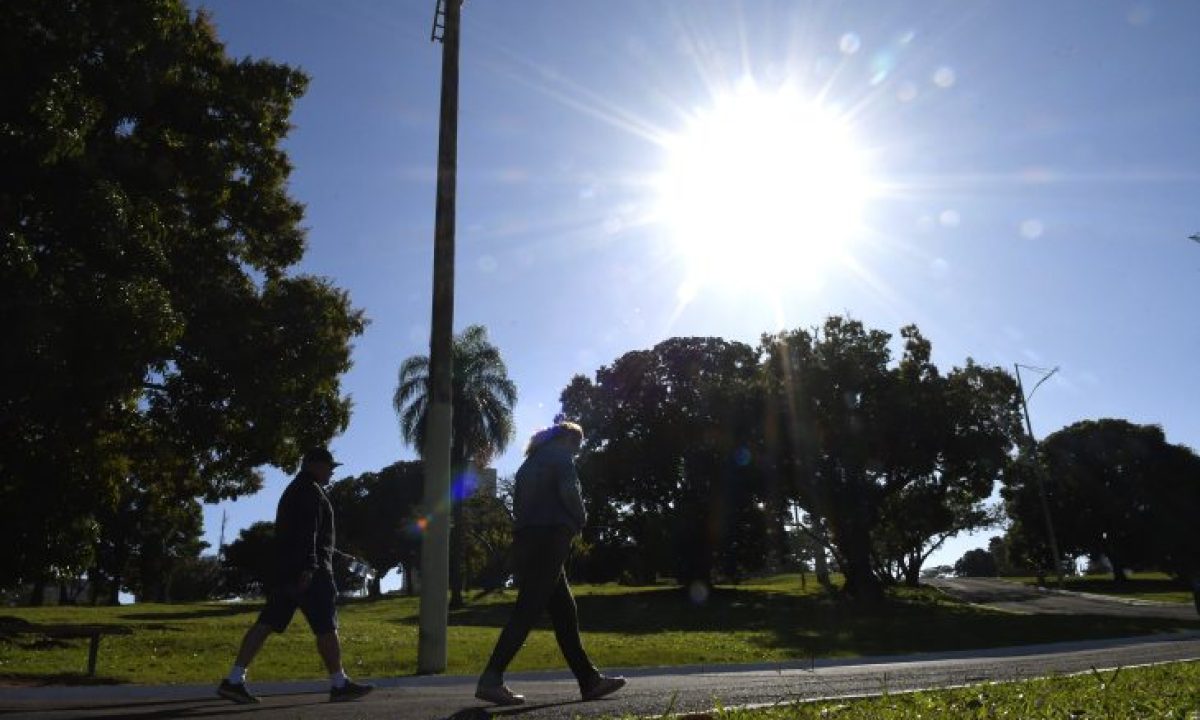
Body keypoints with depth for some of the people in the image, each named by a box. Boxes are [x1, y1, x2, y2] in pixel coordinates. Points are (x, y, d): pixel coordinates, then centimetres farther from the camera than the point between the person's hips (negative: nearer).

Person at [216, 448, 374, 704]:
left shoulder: (292, 490, 23)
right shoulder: (310, 490, -9)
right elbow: (307, 531, -21)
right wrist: (309, 567, -26)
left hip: (286, 569, 10)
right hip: (309, 570, -10)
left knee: (266, 623, 5)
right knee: (326, 626, -4)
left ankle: (234, 681, 1)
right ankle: (339, 685, 2)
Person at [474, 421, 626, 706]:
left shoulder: (530, 462, 25)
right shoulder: (560, 456, 1)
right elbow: (569, 492, -15)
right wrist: (580, 521, 3)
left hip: (526, 539, 9)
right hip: (549, 537, -9)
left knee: (564, 610, 8)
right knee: (528, 610, -12)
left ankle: (589, 680, 10)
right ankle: (491, 679, -18)